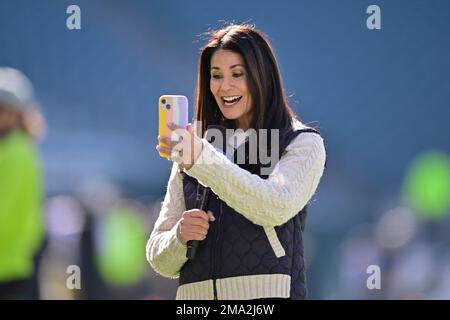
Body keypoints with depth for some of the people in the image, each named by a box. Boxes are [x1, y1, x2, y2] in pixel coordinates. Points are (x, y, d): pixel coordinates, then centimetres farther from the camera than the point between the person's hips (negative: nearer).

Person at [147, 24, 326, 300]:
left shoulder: (303, 144, 6)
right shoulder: (188, 154, 16)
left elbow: (277, 208, -14)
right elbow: (160, 259, 14)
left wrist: (203, 160, -21)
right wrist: (180, 237, -8)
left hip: (268, 294, -5)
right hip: (197, 295, 5)